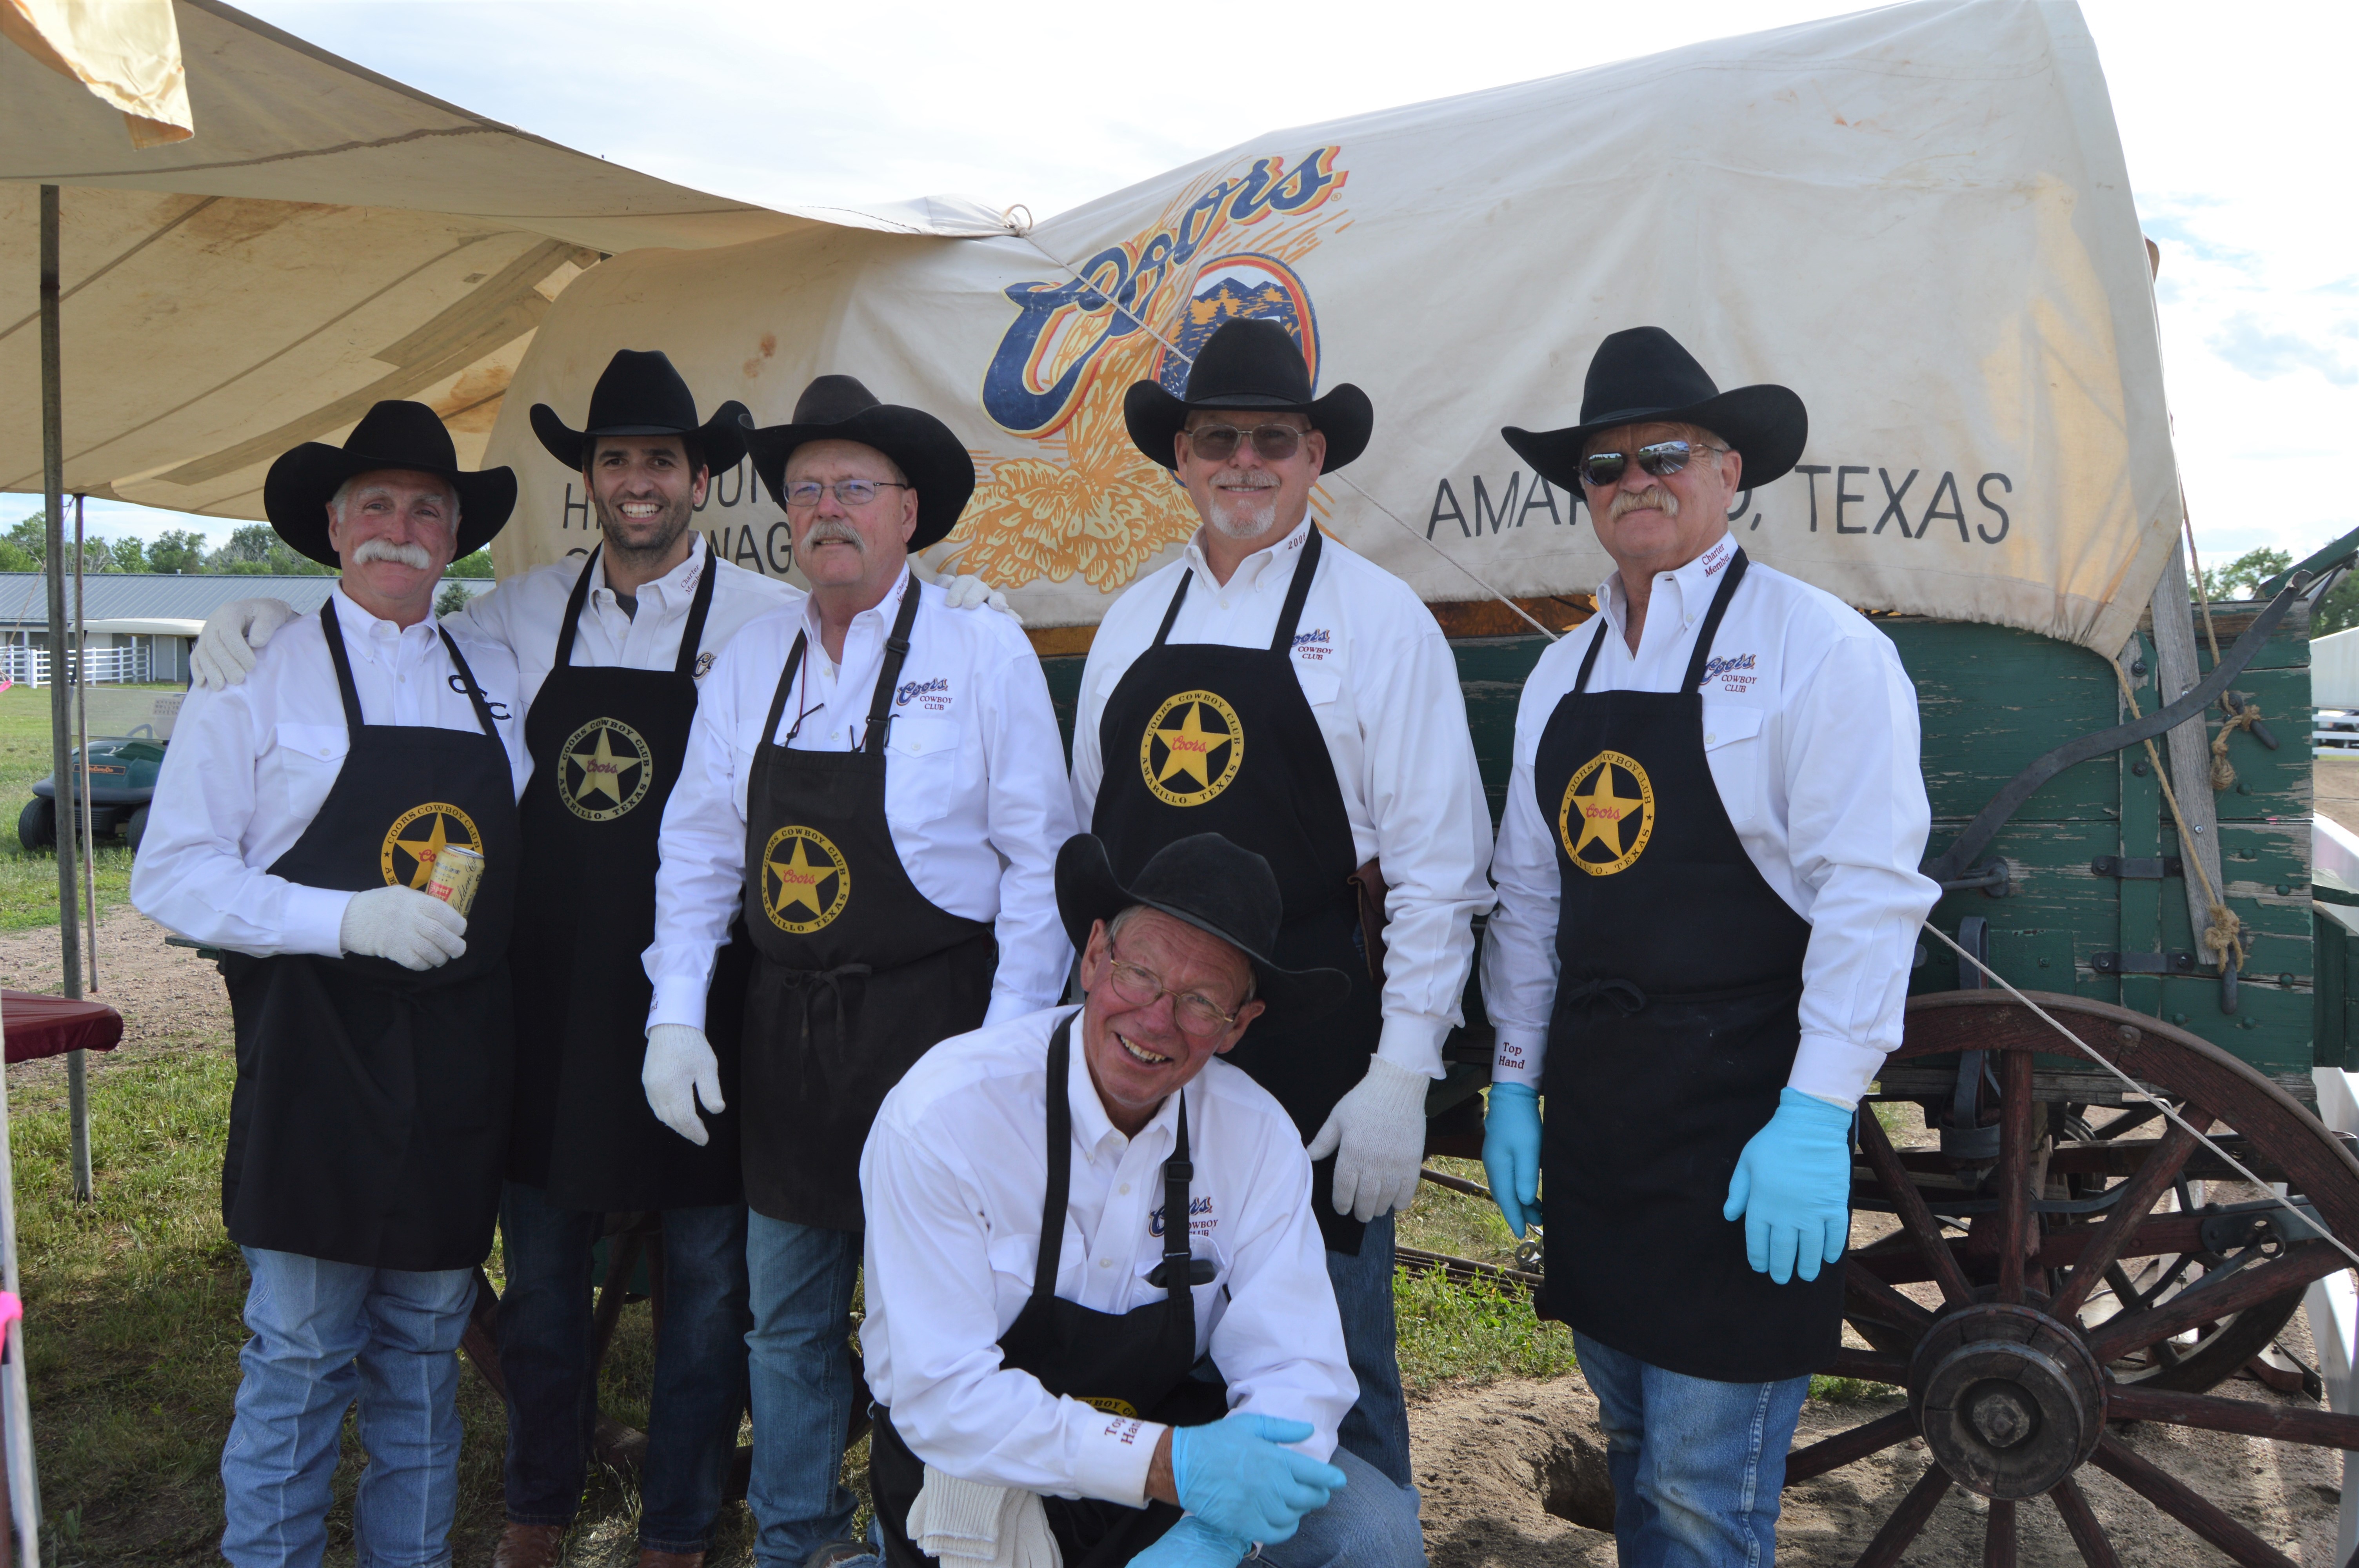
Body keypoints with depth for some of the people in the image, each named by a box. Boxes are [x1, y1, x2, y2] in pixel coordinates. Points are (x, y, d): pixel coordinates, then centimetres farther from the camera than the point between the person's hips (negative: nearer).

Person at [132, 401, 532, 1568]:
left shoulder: (497, 681, 11)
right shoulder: (257, 674, -2)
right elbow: (173, 879, -7)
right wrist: (352, 917, -19)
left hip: (461, 1067, 4)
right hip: (321, 1064, -4)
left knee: (427, 1351, 16)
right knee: (301, 1356, 6)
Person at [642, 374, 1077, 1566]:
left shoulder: (982, 650, -6)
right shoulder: (751, 662, 7)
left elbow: (1039, 858, -8)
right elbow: (697, 851, 11)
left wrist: (1011, 1048, -12)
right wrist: (675, 1017, 4)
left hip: (935, 1019, -4)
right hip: (786, 1023, 5)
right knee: (788, 1319, 17)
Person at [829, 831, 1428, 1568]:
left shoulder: (1259, 1138, -10)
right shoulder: (941, 1116, -21)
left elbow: (1296, 1370, -11)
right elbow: (943, 1395, -23)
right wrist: (1171, 1464, -34)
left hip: (1170, 1444, 1)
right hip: (979, 1475, -1)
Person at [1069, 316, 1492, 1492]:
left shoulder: (1379, 621, -5)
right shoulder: (1130, 624, 11)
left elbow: (1437, 869, -8)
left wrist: (1401, 1078, -13)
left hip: (1311, 1049, -5)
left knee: (1333, 1373, 6)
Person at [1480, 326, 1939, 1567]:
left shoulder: (1817, 646, -8)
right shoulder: (1562, 675, 12)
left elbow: (1869, 893, -15)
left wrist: (1815, 1120, -20)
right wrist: (1514, 1083, 12)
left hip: (1740, 1115, -6)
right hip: (1592, 1106, 7)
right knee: (1631, 1455, 20)